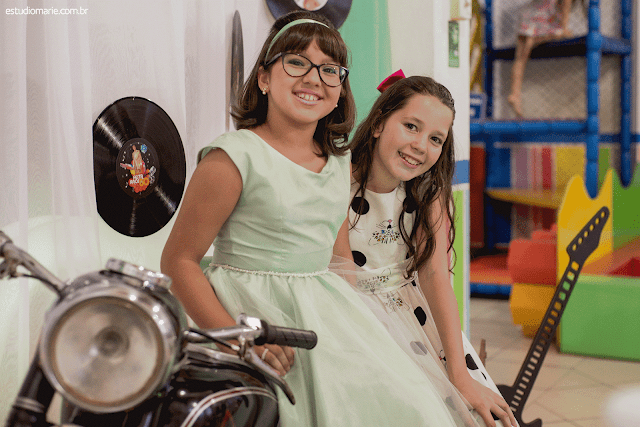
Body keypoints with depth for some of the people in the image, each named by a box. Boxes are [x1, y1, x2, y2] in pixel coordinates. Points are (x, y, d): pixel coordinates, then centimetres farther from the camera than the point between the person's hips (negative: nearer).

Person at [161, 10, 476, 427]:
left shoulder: (341, 162, 10)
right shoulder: (234, 158, -10)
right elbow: (178, 261, -10)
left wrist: (361, 325, 8)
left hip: (327, 313, 6)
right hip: (255, 313, -5)